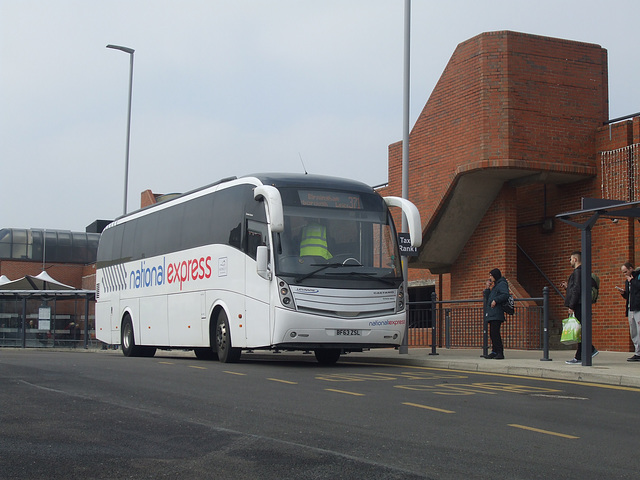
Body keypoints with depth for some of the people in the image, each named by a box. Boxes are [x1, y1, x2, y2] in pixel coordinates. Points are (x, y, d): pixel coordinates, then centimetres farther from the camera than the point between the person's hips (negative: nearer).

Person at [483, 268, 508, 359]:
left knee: (495, 332, -16)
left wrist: (495, 300, -22)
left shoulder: (502, 284, -2)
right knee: (492, 333, 8)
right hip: (492, 314, 10)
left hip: (497, 314, -10)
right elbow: (487, 298, 26)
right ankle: (494, 351, 12)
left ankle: (500, 353, -17)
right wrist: (487, 288, 18)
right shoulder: (495, 285, 26)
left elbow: (505, 294, -19)